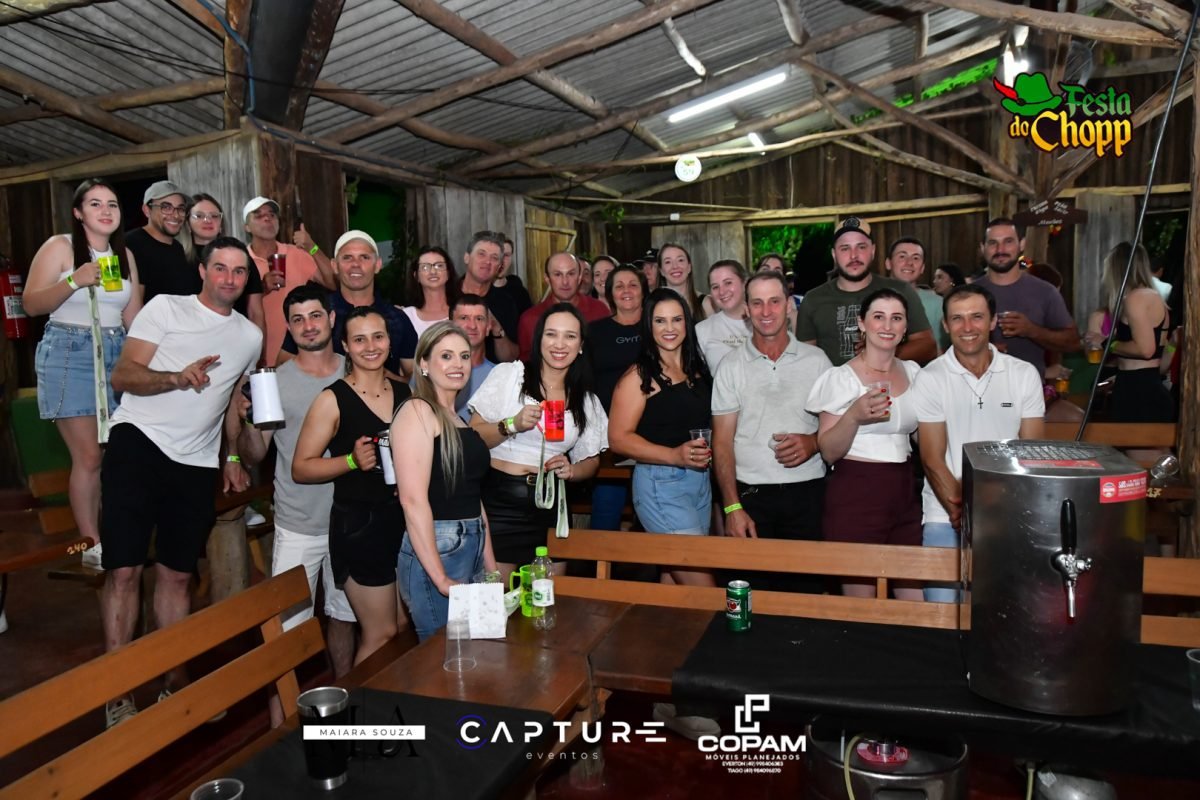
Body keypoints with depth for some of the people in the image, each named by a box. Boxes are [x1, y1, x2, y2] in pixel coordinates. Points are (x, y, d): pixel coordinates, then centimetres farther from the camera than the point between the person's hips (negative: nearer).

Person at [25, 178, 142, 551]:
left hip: (116, 353, 5)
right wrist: (74, 281, -20)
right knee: (89, 457, -8)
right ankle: (92, 543, 2)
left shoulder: (125, 255, 13)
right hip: (69, 354, -5)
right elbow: (31, 305, -5)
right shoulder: (59, 247, -2)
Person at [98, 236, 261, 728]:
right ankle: (118, 695, 3)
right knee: (125, 569, -6)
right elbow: (122, 376, -5)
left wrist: (233, 456, 18)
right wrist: (178, 377, -23)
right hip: (139, 443, -4)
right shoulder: (166, 308, 2)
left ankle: (175, 681, 19)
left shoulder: (250, 336, 15)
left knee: (177, 574, 9)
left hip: (197, 464, 4)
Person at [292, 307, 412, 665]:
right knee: (381, 635, 1)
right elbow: (300, 468, -8)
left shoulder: (404, 392, 7)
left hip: (405, 519, 6)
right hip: (359, 524, -5)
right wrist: (353, 461, -21)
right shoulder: (333, 400, -8)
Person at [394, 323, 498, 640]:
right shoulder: (417, 411, -9)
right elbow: (413, 500, -18)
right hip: (434, 552, -8)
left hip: (472, 550, 8)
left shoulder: (460, 419, 15)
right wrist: (441, 580, -20)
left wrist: (491, 566, 16)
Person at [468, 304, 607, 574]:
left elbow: (591, 461, 14)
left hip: (549, 509, 3)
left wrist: (570, 470, -6)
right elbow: (472, 436, -3)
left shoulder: (586, 400, 11)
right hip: (498, 502, -3)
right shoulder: (508, 374, 1)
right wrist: (512, 425, -19)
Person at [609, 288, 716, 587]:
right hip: (660, 483, -7)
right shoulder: (639, 376, -8)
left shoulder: (697, 370, 12)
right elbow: (618, 438, -13)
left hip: (701, 480, 7)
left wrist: (707, 452, 5)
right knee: (703, 589, -7)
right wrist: (676, 455, -22)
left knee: (676, 578, 14)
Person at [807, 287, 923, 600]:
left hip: (905, 495, 5)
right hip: (856, 497, -5)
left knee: (917, 602, 6)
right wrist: (854, 415, -26)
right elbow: (828, 452, -11)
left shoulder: (913, 371, 9)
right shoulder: (842, 378, -8)